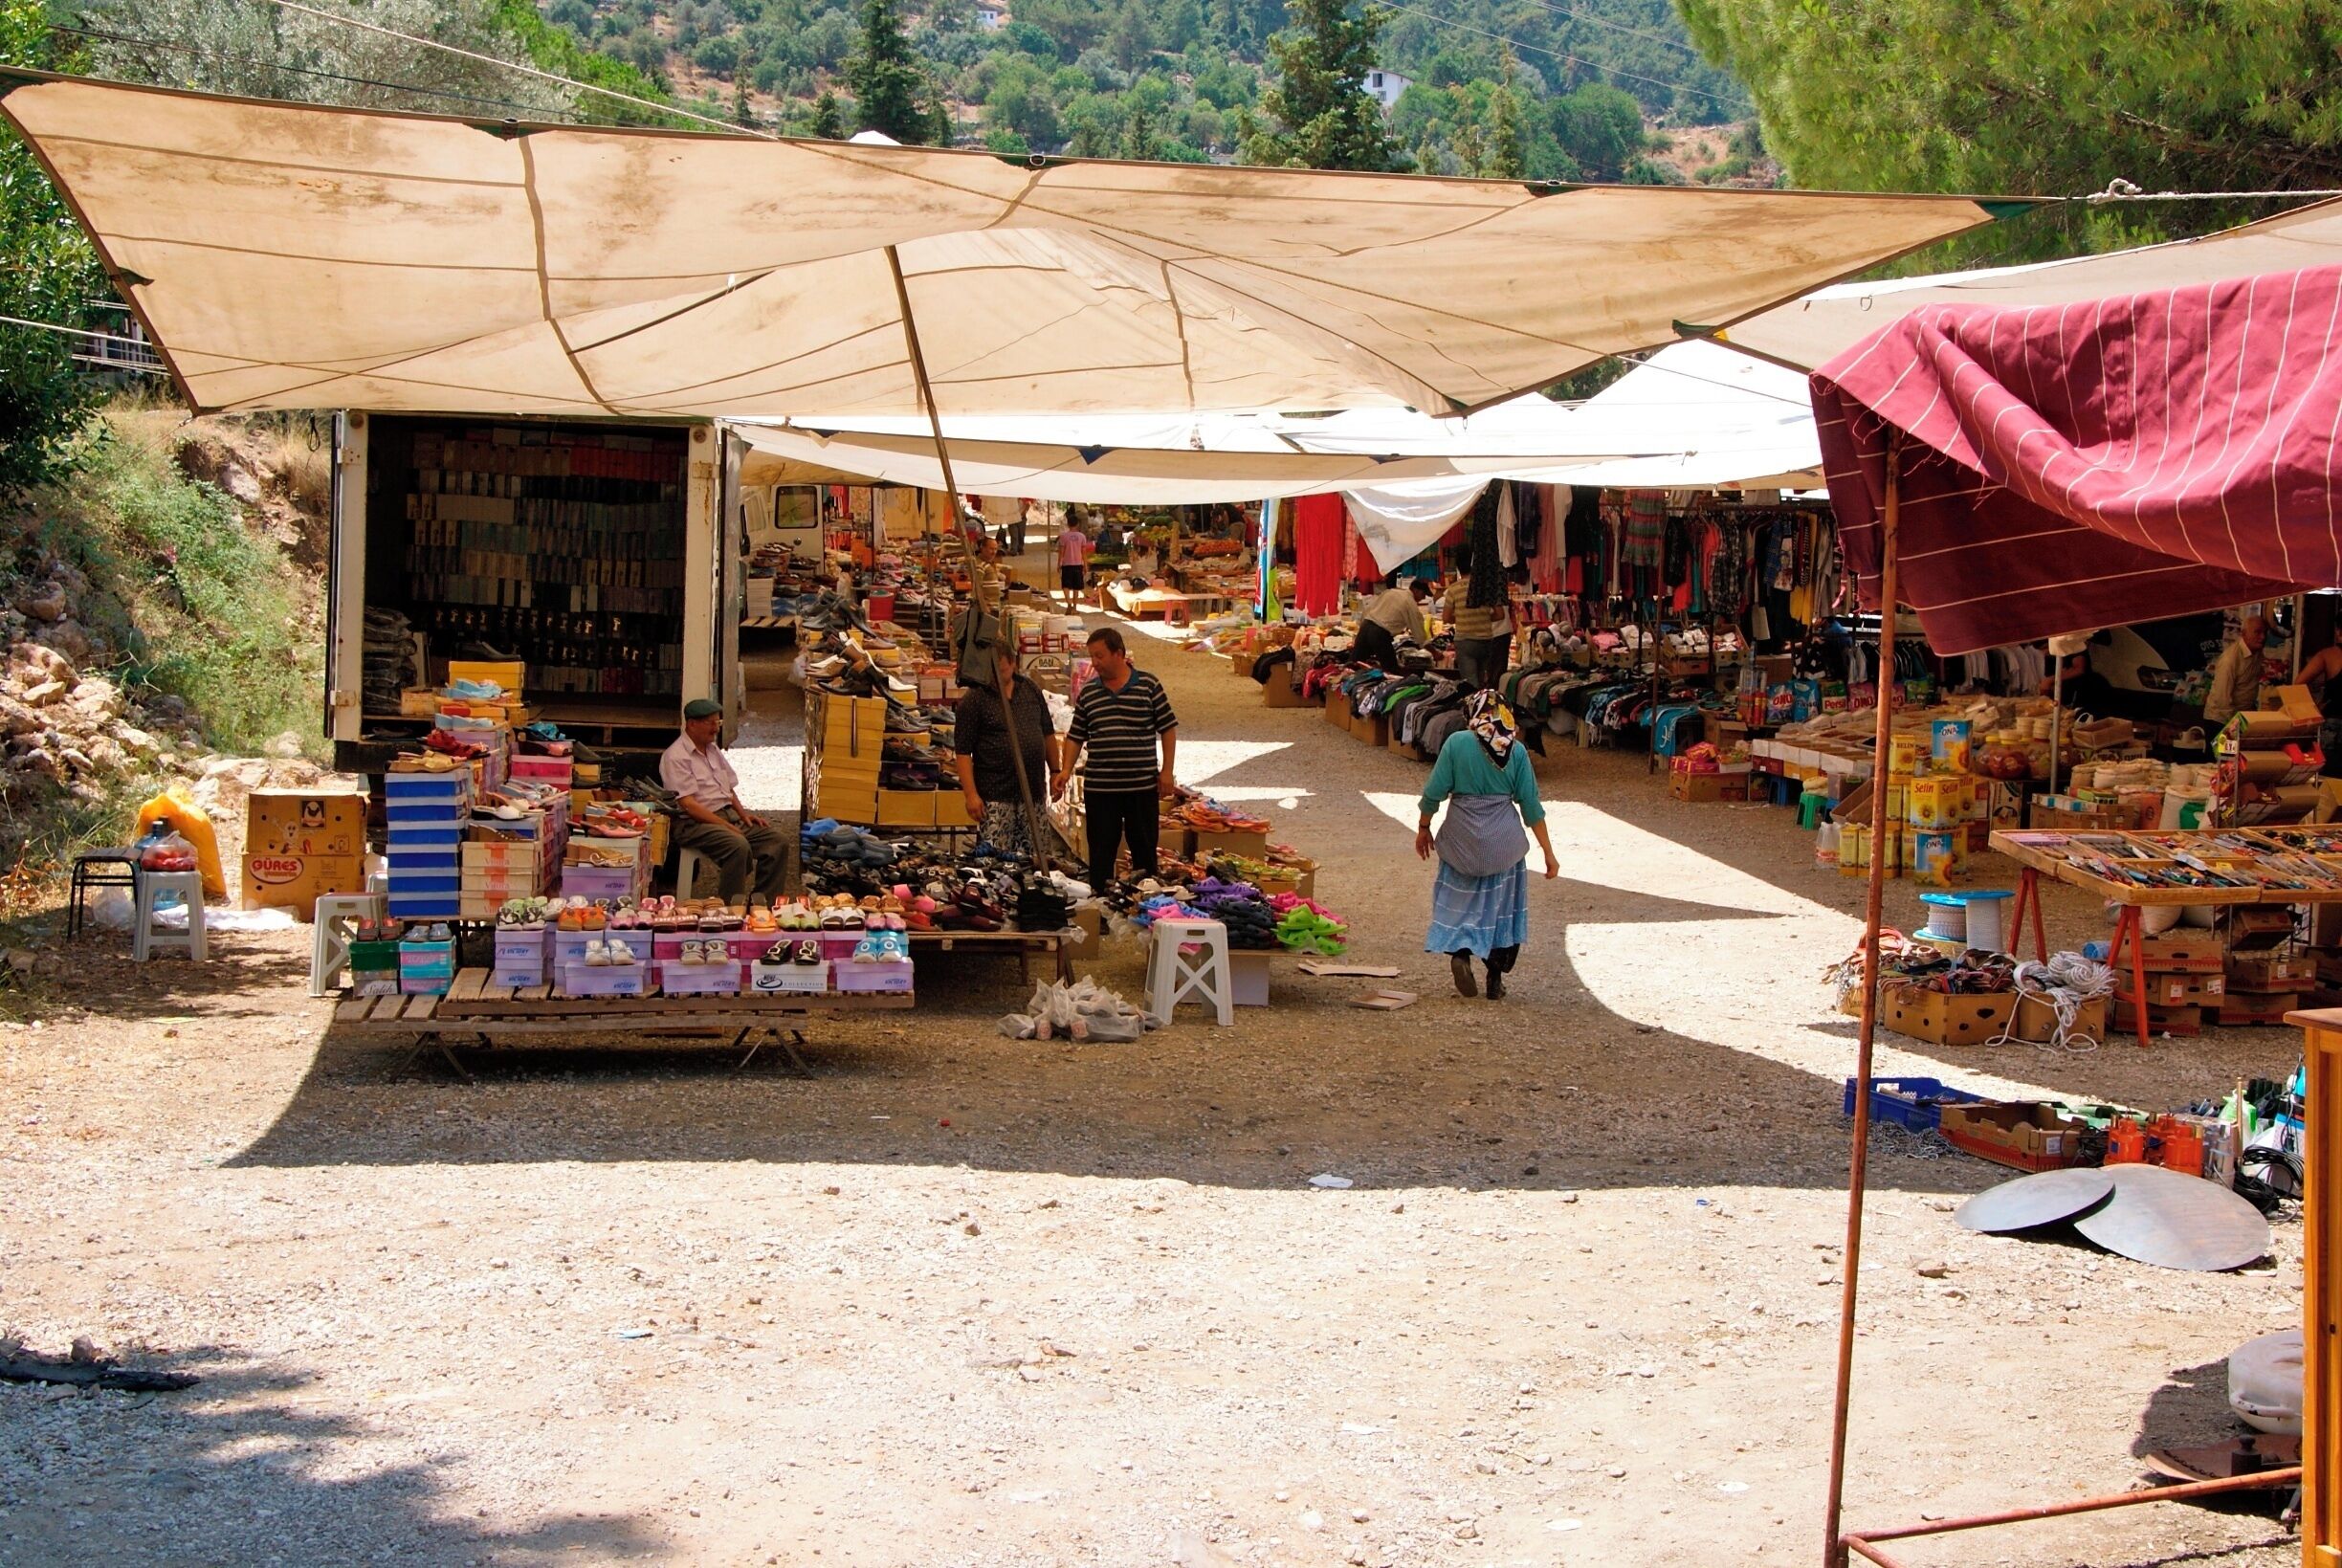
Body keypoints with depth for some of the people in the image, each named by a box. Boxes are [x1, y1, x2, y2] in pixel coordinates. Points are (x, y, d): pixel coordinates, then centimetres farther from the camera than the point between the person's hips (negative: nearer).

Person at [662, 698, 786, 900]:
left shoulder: (713, 750, 18)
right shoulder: (676, 758, -10)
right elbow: (689, 805, -17)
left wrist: (743, 814, 4)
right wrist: (728, 827, -19)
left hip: (729, 814, 9)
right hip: (695, 823, -9)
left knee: (777, 841, -9)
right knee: (739, 846, -35)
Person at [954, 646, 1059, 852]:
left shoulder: (1031, 689, 10)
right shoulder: (975, 699, -6)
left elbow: (1047, 733, 20)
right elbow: (962, 751, -9)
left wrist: (1054, 772, 15)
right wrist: (971, 794, -15)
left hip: (1033, 791, 5)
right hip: (996, 796, -5)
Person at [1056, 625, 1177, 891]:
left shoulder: (1148, 685, -3)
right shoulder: (1087, 692, 5)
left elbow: (1168, 729, 1)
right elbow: (1075, 737, 9)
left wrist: (1166, 771, -3)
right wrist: (1065, 771, -3)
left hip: (1143, 785, -2)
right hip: (1098, 787, 2)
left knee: (1144, 849, 8)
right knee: (1101, 851, 6)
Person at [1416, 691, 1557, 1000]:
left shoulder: (1457, 743, -5)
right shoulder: (1516, 751, -1)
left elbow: (1434, 792, -4)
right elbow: (1531, 805, 0)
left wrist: (1423, 828, 13)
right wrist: (1548, 853, 5)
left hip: (1462, 837, -1)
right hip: (1504, 841, 1)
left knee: (1460, 901, 12)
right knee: (1500, 905, 13)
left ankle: (1459, 953, -14)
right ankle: (1495, 979, 15)